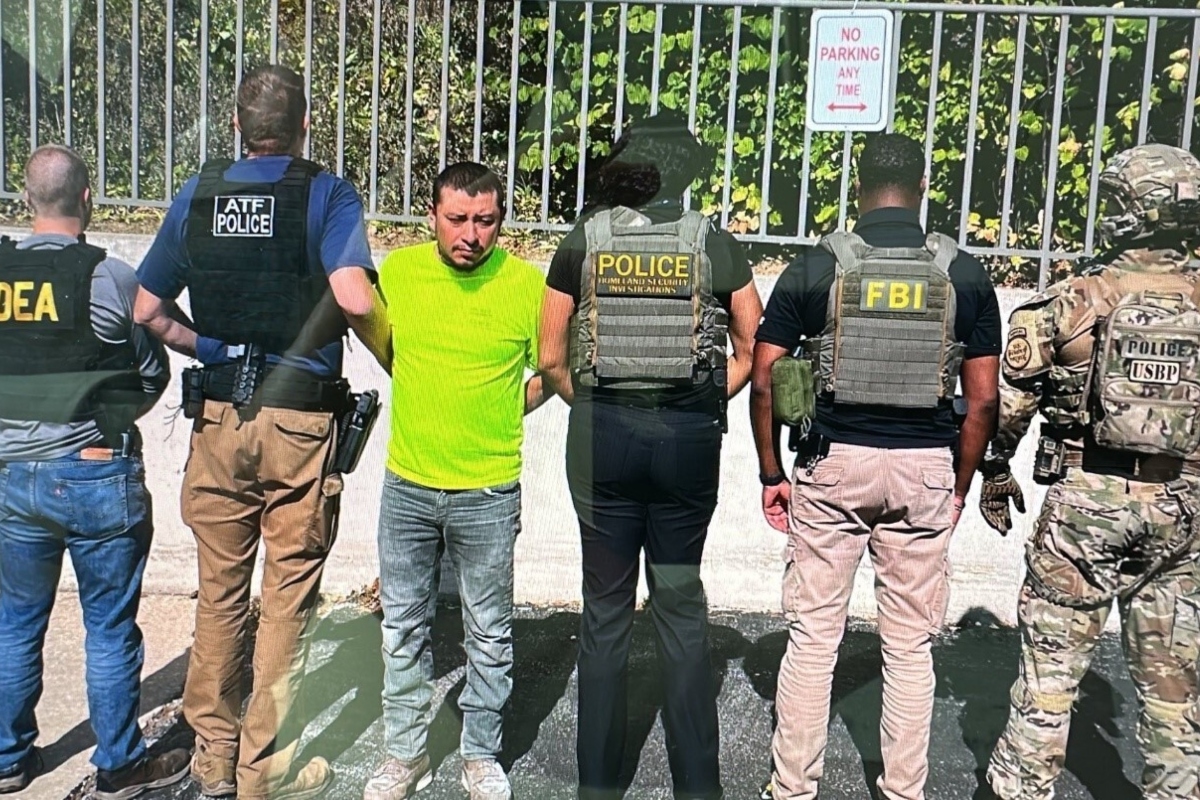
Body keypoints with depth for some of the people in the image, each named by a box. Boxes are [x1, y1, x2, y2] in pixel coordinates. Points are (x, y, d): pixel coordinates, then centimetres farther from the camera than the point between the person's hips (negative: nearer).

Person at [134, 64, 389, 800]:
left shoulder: (196, 197, 5)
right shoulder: (327, 194, -7)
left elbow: (149, 311, 9)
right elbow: (353, 297, -22)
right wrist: (394, 360, -6)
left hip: (218, 417, 4)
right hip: (300, 421, -4)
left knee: (220, 591, 16)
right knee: (288, 599, 8)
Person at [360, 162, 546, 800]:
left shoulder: (527, 284, -10)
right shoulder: (397, 270, -3)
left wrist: (500, 415, 0)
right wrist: (426, 402, 10)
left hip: (488, 491, -2)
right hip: (406, 484, 3)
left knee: (489, 634, 12)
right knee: (403, 627, 15)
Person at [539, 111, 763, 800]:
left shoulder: (584, 241, 0)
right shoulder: (715, 242, 0)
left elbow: (551, 358, 0)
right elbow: (753, 351, 3)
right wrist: (708, 404, 12)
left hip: (602, 433, 0)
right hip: (690, 434, 0)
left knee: (607, 610, 10)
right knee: (682, 603, 13)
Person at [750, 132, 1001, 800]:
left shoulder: (815, 268, -3)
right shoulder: (965, 275, 0)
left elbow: (763, 380, -4)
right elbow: (983, 401, 0)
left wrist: (773, 473, 5)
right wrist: (960, 486, 10)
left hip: (832, 464, -1)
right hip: (925, 469, 1)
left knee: (814, 635, 10)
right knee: (910, 645, 12)